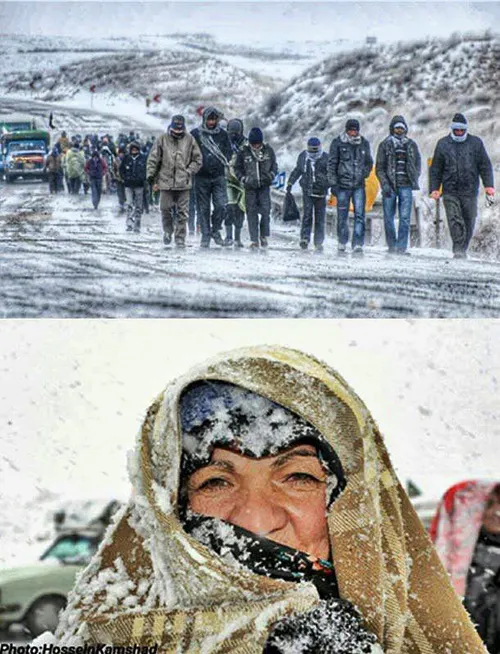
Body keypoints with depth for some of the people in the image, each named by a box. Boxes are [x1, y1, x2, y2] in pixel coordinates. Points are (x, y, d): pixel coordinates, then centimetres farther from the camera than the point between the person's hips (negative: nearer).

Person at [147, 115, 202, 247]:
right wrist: (151, 177, -1)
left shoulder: (190, 140, 3)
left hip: (183, 183, 0)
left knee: (182, 213, 0)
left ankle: (180, 239, 7)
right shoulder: (163, 139, 2)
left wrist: (188, 172, -4)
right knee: (165, 209, 2)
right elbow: (153, 159, 4)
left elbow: (197, 160, 8)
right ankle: (167, 230, 28)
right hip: (166, 181, 0)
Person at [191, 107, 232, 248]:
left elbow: (228, 152, 15)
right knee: (203, 208, 3)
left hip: (219, 177, 1)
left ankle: (215, 230, 12)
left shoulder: (223, 134, 9)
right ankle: (205, 235, 11)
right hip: (202, 177, -1)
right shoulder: (195, 134, 2)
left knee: (221, 206, -10)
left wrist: (223, 162, -2)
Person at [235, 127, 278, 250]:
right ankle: (254, 240, 3)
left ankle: (264, 236, 10)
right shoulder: (243, 152, -3)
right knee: (251, 212, 0)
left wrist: (271, 175, -6)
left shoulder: (268, 150, 2)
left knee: (265, 210, -7)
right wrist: (244, 179, -9)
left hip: (264, 186, 1)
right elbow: (237, 168, 4)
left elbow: (274, 166, 12)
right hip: (250, 187, -1)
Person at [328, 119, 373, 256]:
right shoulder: (337, 143, 1)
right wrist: (333, 183, -5)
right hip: (343, 185, -2)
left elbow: (369, 162, 21)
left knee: (359, 215, -7)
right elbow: (332, 163, 1)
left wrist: (364, 173, 5)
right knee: (342, 216, 4)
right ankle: (342, 243, 17)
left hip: (359, 185, 2)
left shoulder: (364, 143, 9)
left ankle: (358, 245, -8)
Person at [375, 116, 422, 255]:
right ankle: (392, 247, 11)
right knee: (388, 218, 2)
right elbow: (379, 168, 3)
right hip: (389, 186, -1)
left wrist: (414, 180, 3)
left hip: (405, 186, 1)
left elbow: (417, 163, 18)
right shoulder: (385, 145, 6)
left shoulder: (411, 144, 11)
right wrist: (385, 184, -9)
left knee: (405, 217, -9)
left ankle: (402, 247, -8)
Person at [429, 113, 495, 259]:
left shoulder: (476, 143, 7)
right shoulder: (443, 144, 8)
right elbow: (435, 169, 11)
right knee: (454, 220, -14)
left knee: (469, 222, 3)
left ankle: (463, 249, 16)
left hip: (470, 191, 1)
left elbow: (485, 166, 8)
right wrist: (434, 188, 2)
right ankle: (458, 250, -16)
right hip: (450, 191, -1)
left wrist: (488, 185, -3)